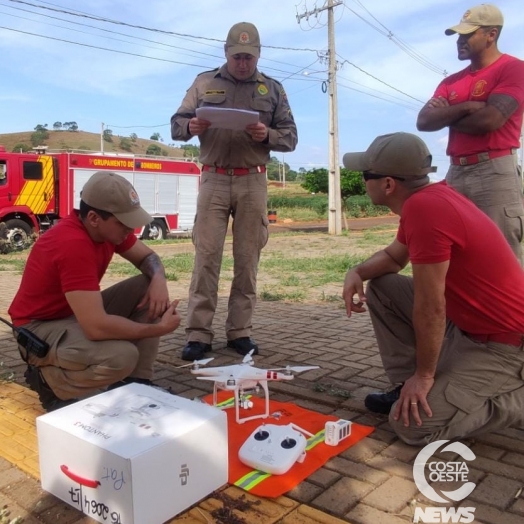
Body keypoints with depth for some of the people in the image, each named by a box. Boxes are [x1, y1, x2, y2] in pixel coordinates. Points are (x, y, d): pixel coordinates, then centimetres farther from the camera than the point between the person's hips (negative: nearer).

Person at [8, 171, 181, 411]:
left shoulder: (108, 227, -8)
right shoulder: (73, 245, -34)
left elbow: (147, 256, 6)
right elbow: (97, 327, -39)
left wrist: (159, 281, -19)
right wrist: (158, 328, -27)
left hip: (81, 312, 9)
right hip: (40, 327, -9)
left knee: (149, 287, -6)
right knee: (122, 357, -33)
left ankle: (136, 381, -1)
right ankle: (46, 379, -3)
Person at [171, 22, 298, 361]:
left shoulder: (273, 89, 13)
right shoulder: (204, 83, 12)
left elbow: (290, 138, 9)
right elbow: (176, 124, 9)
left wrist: (267, 135, -12)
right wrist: (191, 127, -14)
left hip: (253, 182, 1)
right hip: (214, 179, -1)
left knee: (247, 259, 2)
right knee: (206, 256, -5)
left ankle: (240, 331, 10)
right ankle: (198, 334, 0)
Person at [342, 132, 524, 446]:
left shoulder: (425, 208, -29)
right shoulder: (426, 197, 2)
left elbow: (430, 307, -25)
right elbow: (394, 256, 17)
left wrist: (424, 375, -13)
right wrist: (357, 273, -3)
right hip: (467, 325, 9)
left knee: (414, 425, -12)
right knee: (381, 287, 6)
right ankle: (408, 386, 13)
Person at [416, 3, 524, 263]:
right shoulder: (451, 81, 19)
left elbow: (489, 120, -15)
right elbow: (423, 121, 5)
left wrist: (446, 115, 2)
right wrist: (465, 107, -8)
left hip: (495, 172, -6)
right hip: (456, 173, 7)